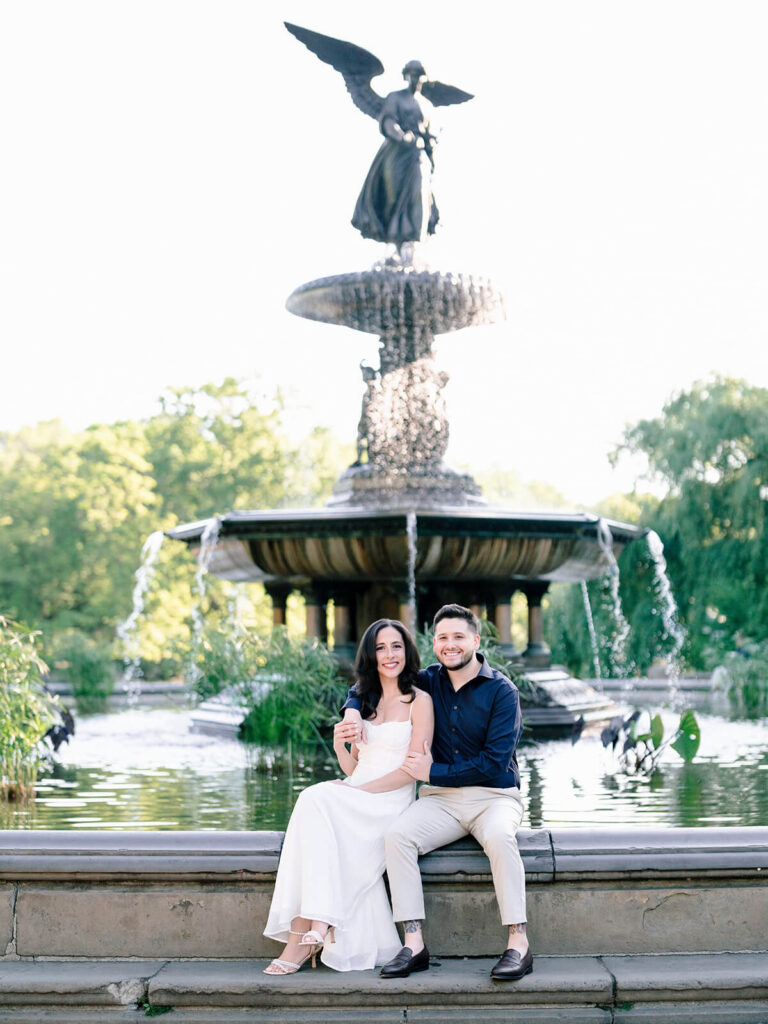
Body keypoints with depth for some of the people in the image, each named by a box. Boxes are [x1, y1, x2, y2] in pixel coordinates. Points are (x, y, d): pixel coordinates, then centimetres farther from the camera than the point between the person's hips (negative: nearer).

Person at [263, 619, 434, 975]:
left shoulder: (419, 702, 2)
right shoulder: (364, 702, 22)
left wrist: (361, 789, -14)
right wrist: (339, 746, -2)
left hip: (390, 802, -5)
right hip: (354, 797, 5)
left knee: (316, 801, -30)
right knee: (316, 802, -30)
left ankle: (302, 938, -30)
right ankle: (316, 932, -34)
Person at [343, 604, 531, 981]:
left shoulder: (501, 691, -6)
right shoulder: (428, 681, 9)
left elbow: (495, 763, -12)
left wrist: (433, 772, -11)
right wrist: (352, 708, 1)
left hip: (494, 796, -3)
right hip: (440, 799, 4)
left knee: (499, 836, -37)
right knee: (397, 834, -26)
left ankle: (518, 944, -30)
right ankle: (414, 944, -25)